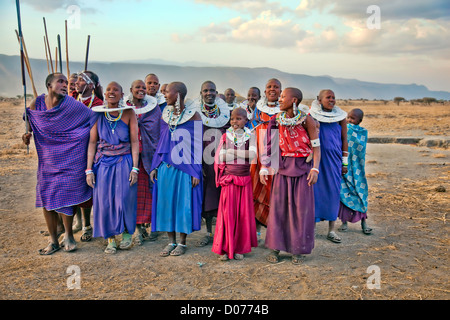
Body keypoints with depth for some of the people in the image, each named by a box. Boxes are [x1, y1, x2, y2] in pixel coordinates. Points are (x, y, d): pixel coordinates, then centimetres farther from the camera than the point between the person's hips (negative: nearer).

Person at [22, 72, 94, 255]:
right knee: (46, 197, 6)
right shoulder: (36, 104, -1)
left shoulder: (73, 105, -12)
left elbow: (95, 119, -4)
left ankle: (68, 235, 17)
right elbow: (30, 119, 18)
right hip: (47, 158, 4)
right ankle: (53, 241, 21)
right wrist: (27, 134, 0)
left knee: (64, 196, -7)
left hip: (70, 159, -4)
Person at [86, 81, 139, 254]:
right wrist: (89, 170, -1)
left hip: (124, 162, -2)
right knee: (104, 200, 2)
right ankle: (110, 238, 18)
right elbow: (92, 142, 3)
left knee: (124, 199, -3)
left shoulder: (128, 113, -1)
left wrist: (135, 168, -10)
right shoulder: (98, 114, 3)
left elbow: (134, 141, -3)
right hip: (103, 163, 2)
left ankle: (127, 233, 22)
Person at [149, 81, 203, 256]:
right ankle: (171, 241, 21)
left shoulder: (193, 116, -7)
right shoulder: (166, 115, 10)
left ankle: (182, 242, 17)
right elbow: (161, 142, 14)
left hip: (184, 168, -5)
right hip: (165, 167, 5)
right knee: (165, 202, 8)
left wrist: (196, 172, -10)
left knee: (184, 203, 2)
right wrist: (155, 167, 9)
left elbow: (197, 145, -6)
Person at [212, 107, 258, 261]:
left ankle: (240, 248, 15)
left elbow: (252, 154, -13)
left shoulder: (250, 136, 4)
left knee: (243, 213, 4)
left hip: (244, 179, 1)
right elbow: (219, 158, -7)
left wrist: (231, 151, -14)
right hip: (229, 179, -1)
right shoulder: (226, 136, 4)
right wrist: (242, 154, -10)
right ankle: (224, 248, 9)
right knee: (227, 212, -1)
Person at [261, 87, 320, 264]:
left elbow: (316, 147, -5)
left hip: (302, 167, -3)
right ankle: (275, 248, 15)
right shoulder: (277, 119, 2)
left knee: (301, 208, 3)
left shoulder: (306, 120, -8)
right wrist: (264, 168, 2)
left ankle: (298, 249, 17)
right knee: (278, 206, 4)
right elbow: (271, 145, 6)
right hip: (283, 167, 3)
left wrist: (315, 169, -16)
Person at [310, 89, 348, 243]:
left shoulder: (340, 117, 6)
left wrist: (345, 162, 6)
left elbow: (344, 140, 9)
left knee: (333, 191, 1)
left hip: (333, 158, 1)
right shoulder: (311, 116, 1)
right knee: (313, 190, 1)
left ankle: (331, 230, 11)